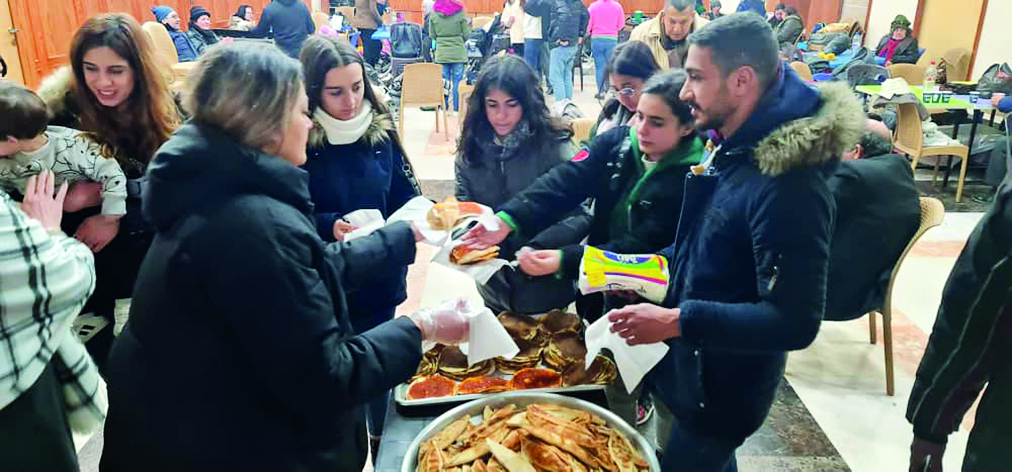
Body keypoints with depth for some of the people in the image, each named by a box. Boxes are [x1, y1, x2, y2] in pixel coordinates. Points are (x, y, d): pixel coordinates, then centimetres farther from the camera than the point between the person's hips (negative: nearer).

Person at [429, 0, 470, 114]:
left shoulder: (434, 13, -1)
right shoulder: (460, 12, -8)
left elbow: (432, 35, 5)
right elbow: (466, 35, -3)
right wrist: (468, 25, 17)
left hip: (441, 54, 2)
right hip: (458, 53, -2)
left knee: (443, 82, 8)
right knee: (457, 82, 4)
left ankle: (443, 108, 12)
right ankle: (457, 108, 7)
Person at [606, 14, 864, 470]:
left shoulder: (787, 183, -30)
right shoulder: (734, 147, 0)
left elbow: (795, 323, -30)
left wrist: (676, 322, -31)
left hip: (725, 387, -8)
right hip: (694, 362, 8)